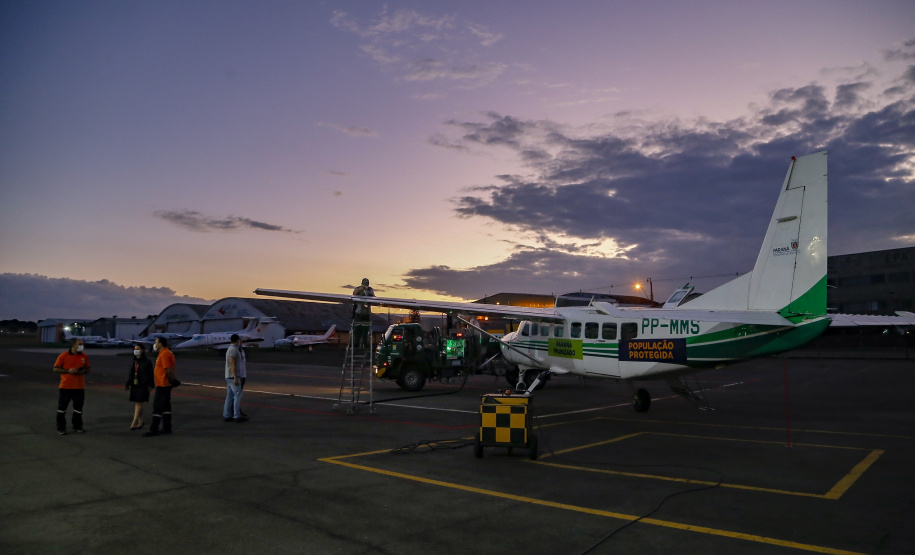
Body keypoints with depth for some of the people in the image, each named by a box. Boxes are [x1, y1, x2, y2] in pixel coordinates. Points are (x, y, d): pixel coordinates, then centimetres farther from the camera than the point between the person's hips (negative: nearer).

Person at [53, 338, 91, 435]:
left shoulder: (84, 356, 5)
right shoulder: (63, 356, -5)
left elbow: (89, 368, 14)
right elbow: (55, 369, -4)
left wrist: (83, 371, -9)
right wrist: (68, 371, -17)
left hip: (79, 387, 3)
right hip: (65, 387, -3)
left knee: (78, 408, 10)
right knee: (62, 408, 5)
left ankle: (77, 426, 22)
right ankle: (61, 428, 17)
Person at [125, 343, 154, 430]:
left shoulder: (147, 362, -6)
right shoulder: (133, 362, 10)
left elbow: (150, 374, -7)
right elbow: (130, 374, 14)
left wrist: (151, 385, -10)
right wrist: (127, 384, 6)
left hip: (143, 385, -6)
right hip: (134, 385, 6)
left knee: (139, 403, -8)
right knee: (136, 403, 9)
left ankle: (134, 422, -10)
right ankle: (140, 422, 18)